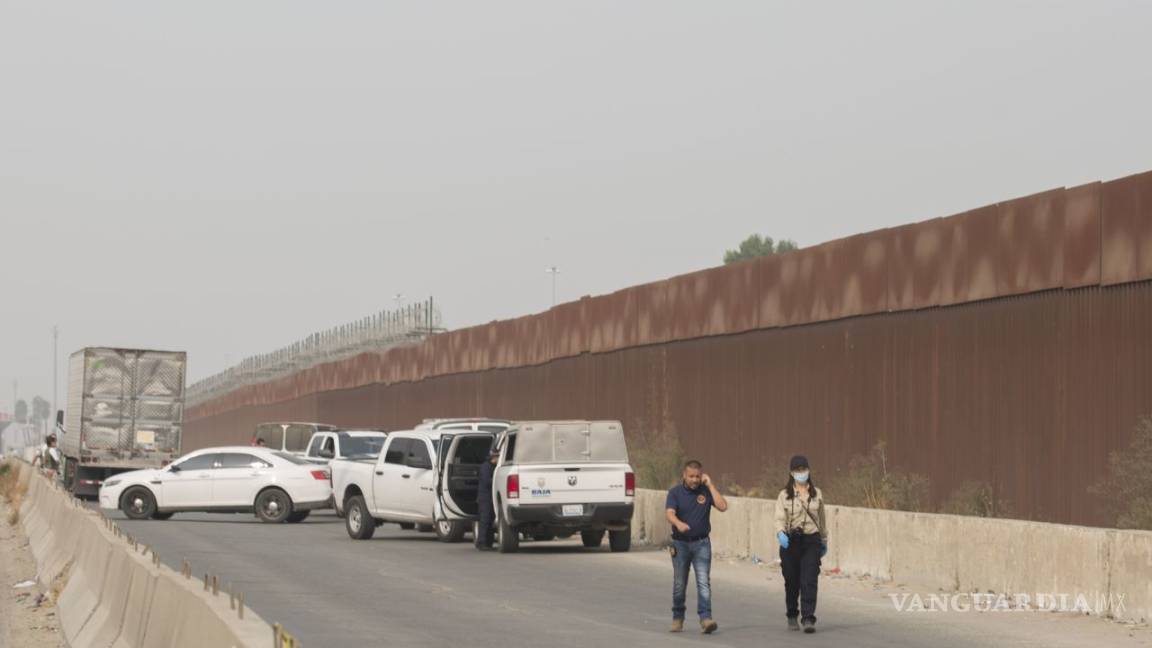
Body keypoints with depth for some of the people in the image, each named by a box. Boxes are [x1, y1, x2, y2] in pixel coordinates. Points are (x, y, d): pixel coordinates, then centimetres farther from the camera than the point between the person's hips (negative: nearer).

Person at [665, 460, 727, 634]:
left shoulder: (706, 491, 1)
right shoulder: (675, 492, -3)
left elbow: (723, 506, -13)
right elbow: (669, 513, -19)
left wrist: (710, 485, -11)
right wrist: (678, 523, -41)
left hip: (701, 543, 0)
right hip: (680, 544, 0)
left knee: (704, 582, -12)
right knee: (679, 584, 10)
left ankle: (706, 619, -19)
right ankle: (678, 619, 25)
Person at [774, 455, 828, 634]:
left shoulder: (817, 494, 9)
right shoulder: (784, 495, 2)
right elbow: (780, 518, -8)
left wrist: (824, 540, 24)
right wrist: (780, 533, -28)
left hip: (812, 541, 0)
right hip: (790, 541, 0)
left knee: (810, 581, -12)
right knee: (792, 582, 8)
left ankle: (808, 619, -16)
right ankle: (792, 616, 27)